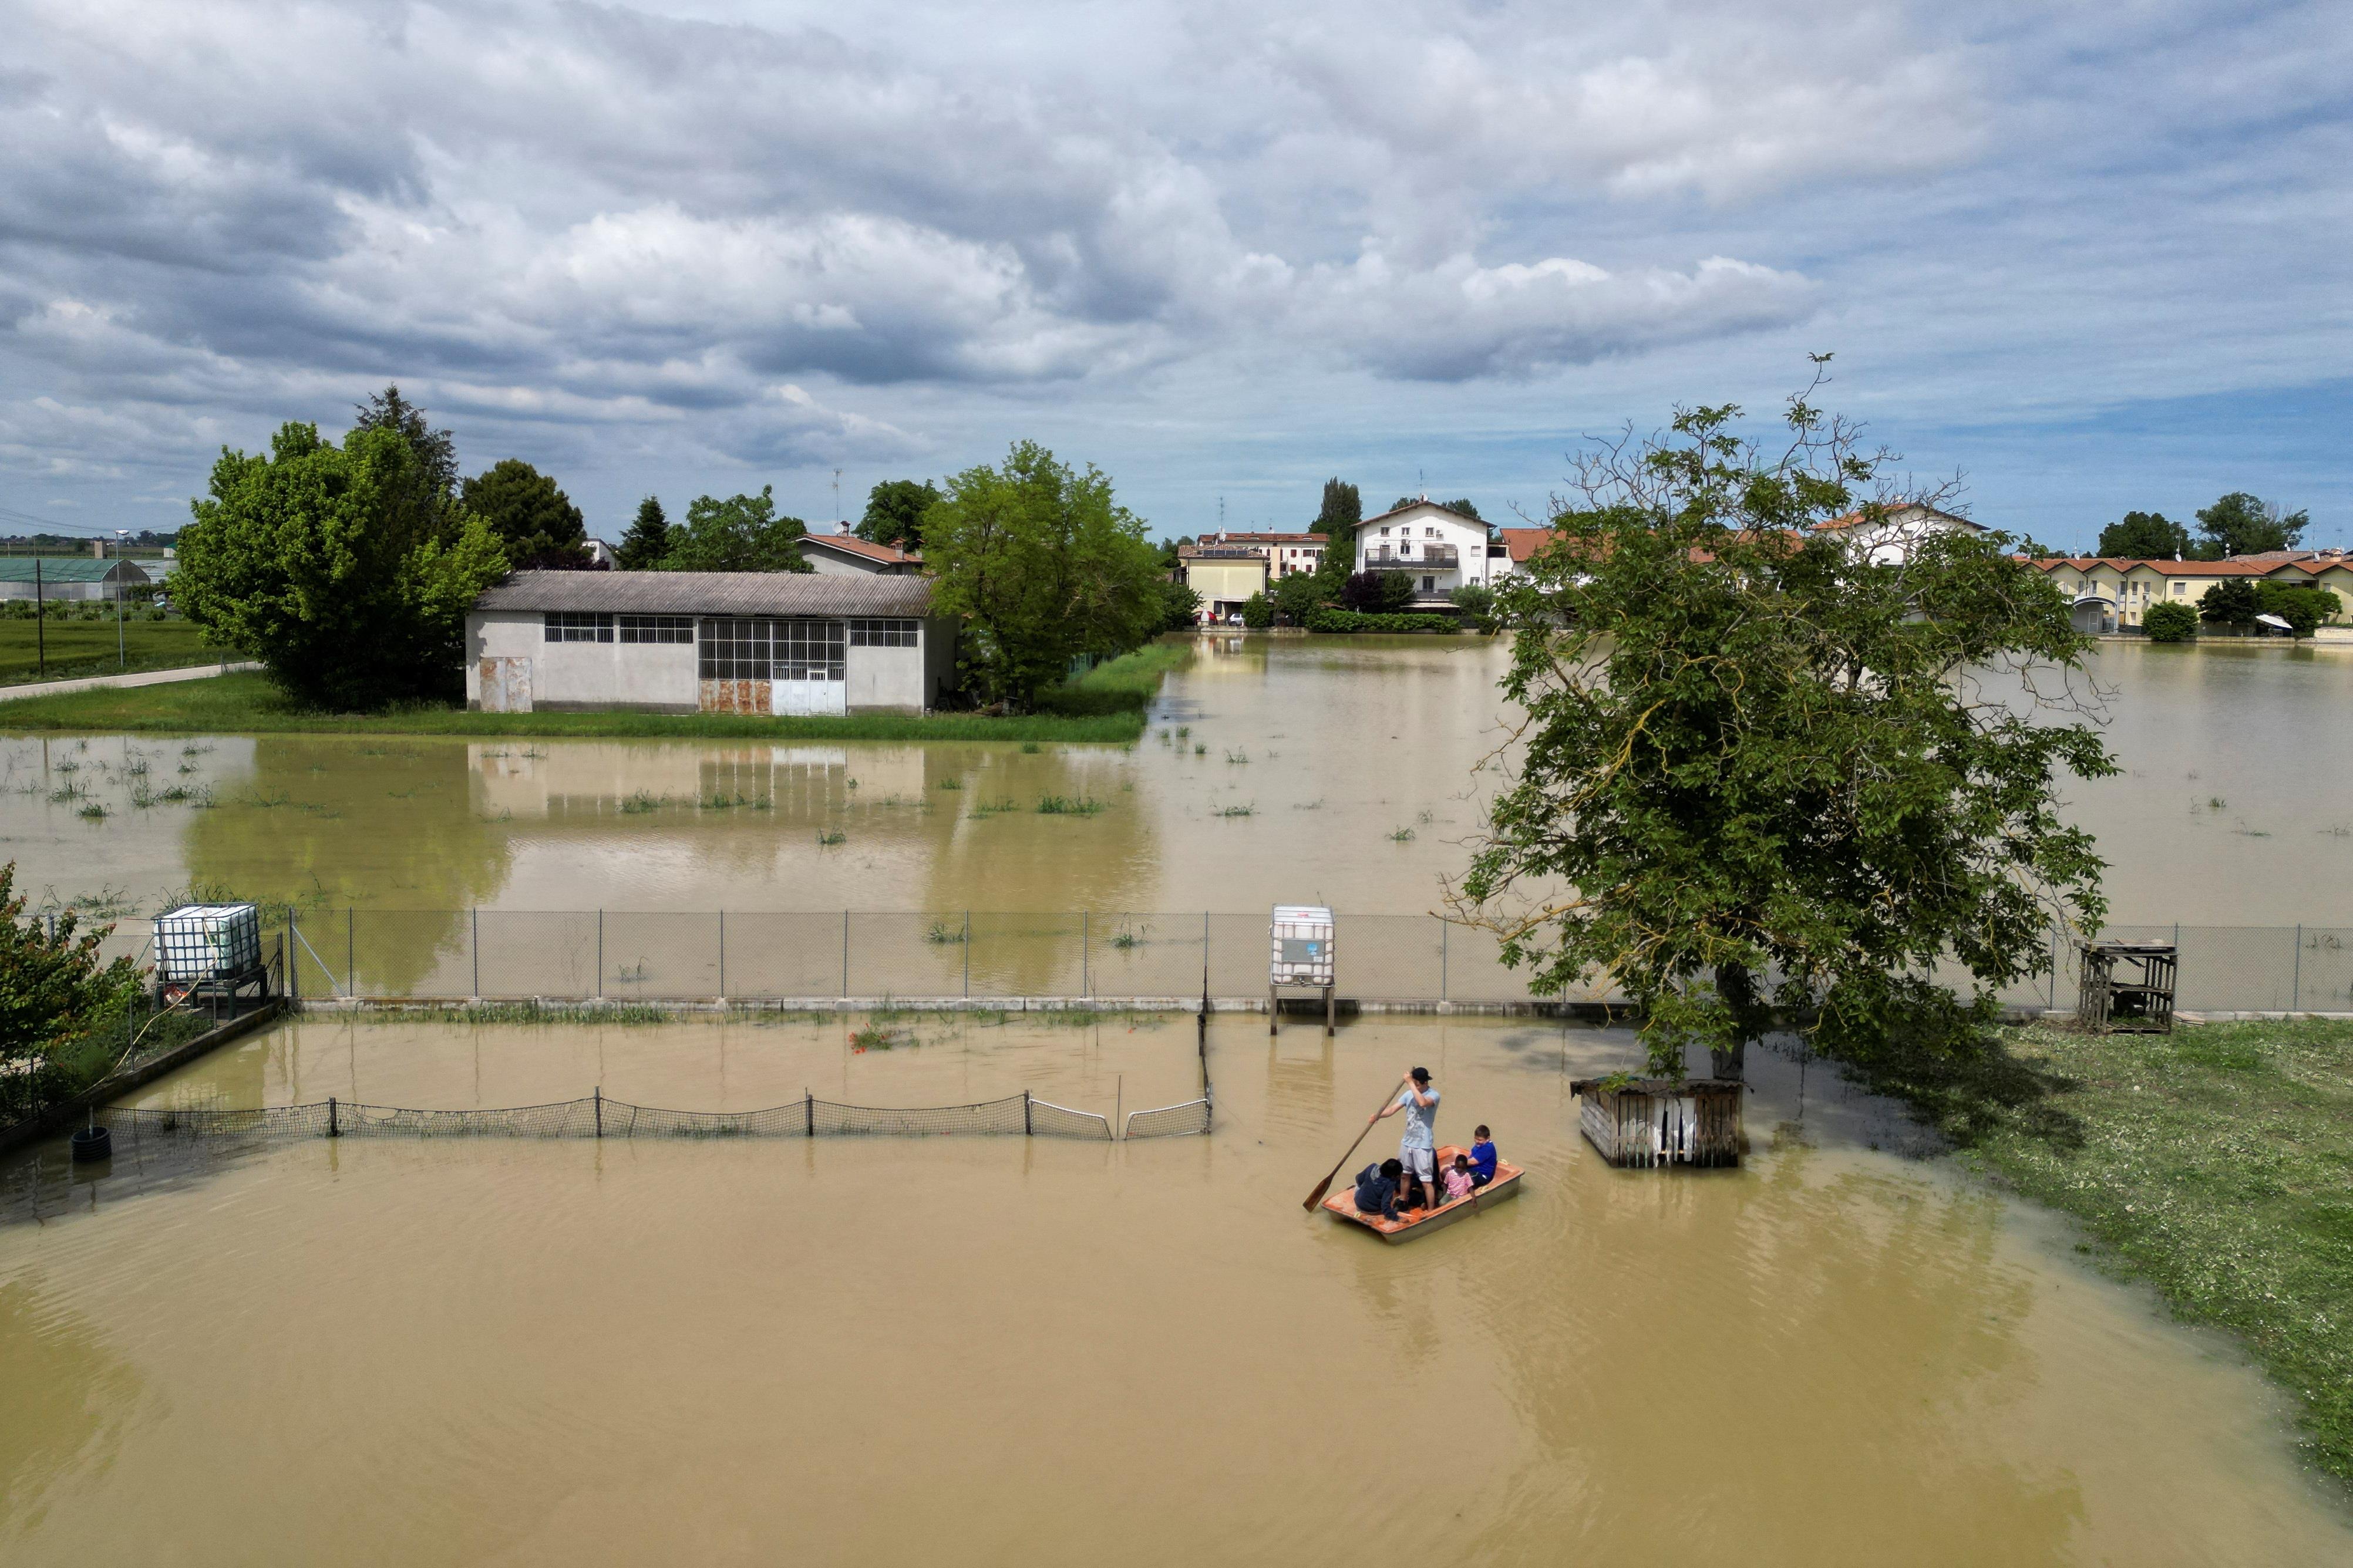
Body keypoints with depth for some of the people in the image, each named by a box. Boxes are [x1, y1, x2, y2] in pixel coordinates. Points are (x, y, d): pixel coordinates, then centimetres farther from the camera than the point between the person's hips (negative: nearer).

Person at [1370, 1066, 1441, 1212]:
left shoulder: (1433, 1095, -16)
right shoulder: (1409, 1094, 2)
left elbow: (1423, 1102, -39)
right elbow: (1393, 1109, -2)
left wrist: (1410, 1083, -33)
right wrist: (1378, 1115, -21)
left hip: (1423, 1146, -7)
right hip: (1407, 1142, 7)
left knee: (1426, 1182, -4)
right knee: (1405, 1175, 22)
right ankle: (1404, 1204, 39)